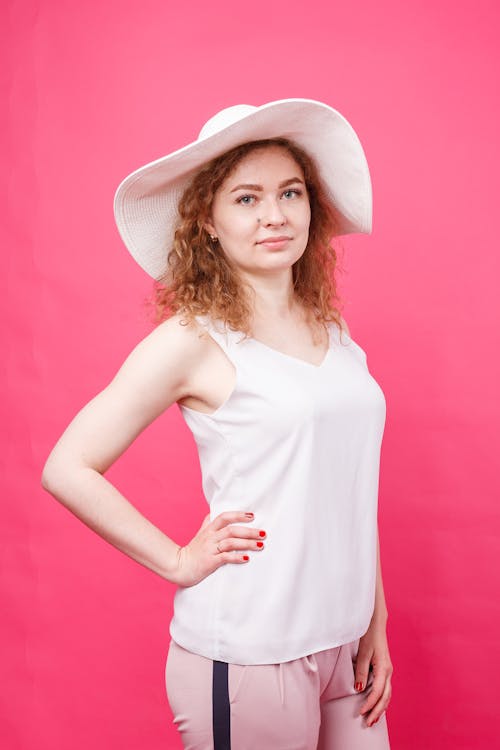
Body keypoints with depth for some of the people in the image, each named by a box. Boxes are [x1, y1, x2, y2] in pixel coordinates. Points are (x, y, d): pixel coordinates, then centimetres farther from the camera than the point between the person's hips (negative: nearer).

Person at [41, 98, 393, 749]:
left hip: (342, 643, 6)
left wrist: (376, 627, 9)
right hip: (245, 655, -5)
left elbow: (354, 491, 11)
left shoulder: (334, 332, 7)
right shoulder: (194, 340, -10)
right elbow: (68, 470, -11)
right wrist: (180, 562, -8)